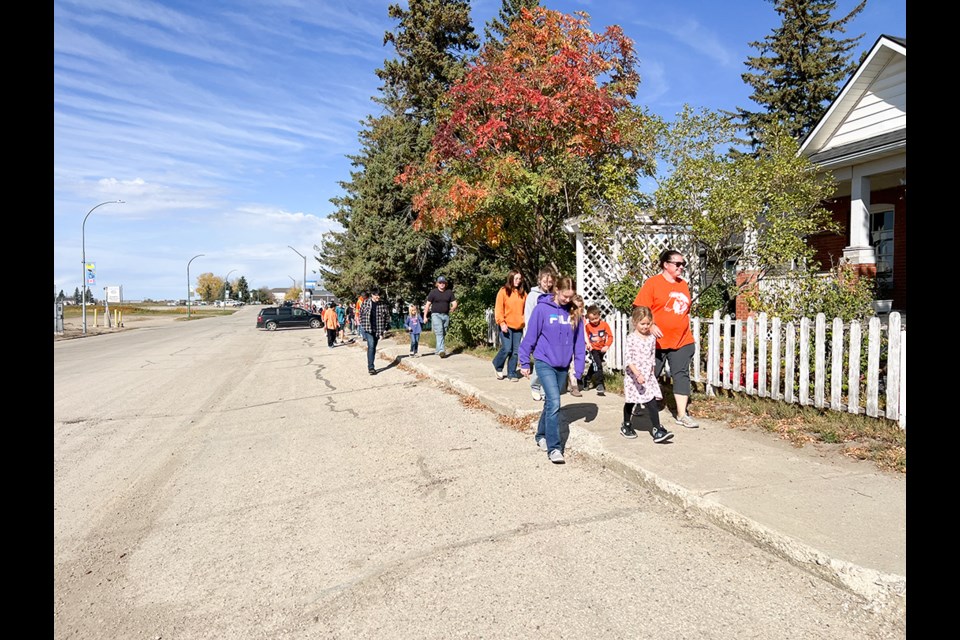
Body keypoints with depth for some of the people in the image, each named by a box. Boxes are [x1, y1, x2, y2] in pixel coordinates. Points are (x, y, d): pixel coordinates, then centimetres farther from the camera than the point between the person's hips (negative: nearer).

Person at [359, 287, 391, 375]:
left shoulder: (383, 305, -2)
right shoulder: (365, 302, -3)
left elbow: (387, 317, 5)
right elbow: (361, 313, 9)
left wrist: (385, 329, 2)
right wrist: (362, 324, 6)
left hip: (377, 329, 2)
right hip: (368, 328, -2)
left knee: (373, 347, 11)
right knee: (371, 346, -15)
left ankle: (371, 366, 23)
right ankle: (371, 367, -13)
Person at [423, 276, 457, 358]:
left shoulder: (449, 292, 8)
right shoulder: (433, 292, 0)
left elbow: (454, 303, 7)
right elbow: (427, 304, 1)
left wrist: (453, 308, -13)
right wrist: (425, 316, -2)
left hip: (446, 315, 4)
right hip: (436, 315, -4)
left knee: (443, 334, 9)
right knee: (439, 333, -17)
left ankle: (438, 351, 21)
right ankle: (441, 351, -27)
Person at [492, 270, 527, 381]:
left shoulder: (523, 293, 11)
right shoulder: (503, 291, -2)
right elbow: (498, 309, -6)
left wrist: (525, 321, 3)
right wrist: (501, 323, -14)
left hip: (518, 326, 5)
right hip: (506, 326, -4)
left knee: (516, 351, 5)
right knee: (507, 349, -10)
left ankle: (511, 374, 16)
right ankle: (498, 366, 16)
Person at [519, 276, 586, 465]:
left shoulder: (574, 312, 1)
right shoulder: (542, 309, -11)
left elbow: (579, 342, 5)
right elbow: (530, 337, -7)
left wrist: (579, 367, 3)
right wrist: (524, 362, -4)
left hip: (563, 366, 5)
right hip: (545, 363, -4)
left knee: (550, 402, 16)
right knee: (554, 403, -14)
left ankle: (541, 436, 35)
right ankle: (554, 448, -8)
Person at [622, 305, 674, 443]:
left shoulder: (652, 338, 5)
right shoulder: (631, 338, -12)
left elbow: (652, 358, 15)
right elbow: (628, 359, -18)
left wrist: (651, 373, 15)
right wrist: (637, 374, -27)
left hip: (648, 376, 4)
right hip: (633, 376, -4)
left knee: (652, 403, -6)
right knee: (630, 402, 12)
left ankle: (657, 430, -3)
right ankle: (626, 426, 30)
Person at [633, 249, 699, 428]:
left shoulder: (684, 284, 11)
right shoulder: (652, 283, -8)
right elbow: (640, 309, -13)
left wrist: (686, 330, 19)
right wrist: (651, 326, -25)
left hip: (682, 341, 5)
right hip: (657, 341, -5)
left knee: (682, 375, 2)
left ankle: (682, 415, 8)